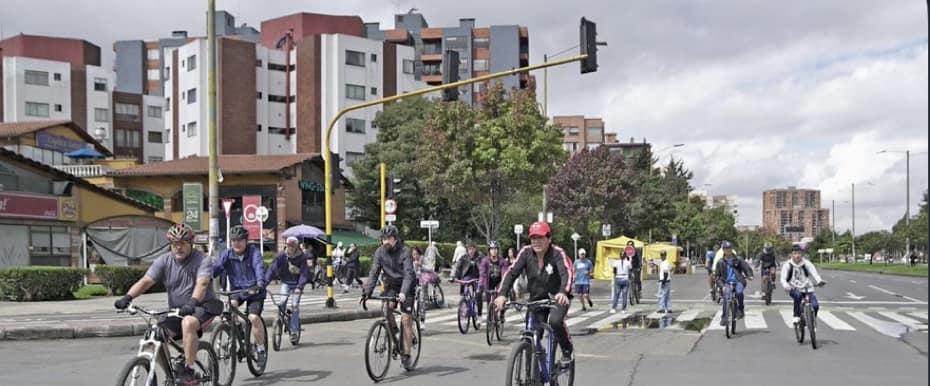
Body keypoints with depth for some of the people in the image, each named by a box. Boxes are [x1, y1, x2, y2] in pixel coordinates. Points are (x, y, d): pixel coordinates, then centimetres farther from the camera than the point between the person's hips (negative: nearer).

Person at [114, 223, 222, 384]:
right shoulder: (164, 261, 0)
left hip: (202, 306, -5)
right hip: (176, 310, 5)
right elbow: (146, 281, -11)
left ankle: (188, 370, -23)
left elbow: (202, 283, -29)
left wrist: (192, 302, -47)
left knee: (188, 322, -35)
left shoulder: (202, 260, -12)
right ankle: (170, 373, 7)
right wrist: (127, 297, -27)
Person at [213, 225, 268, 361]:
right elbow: (217, 267, -16)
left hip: (254, 291, -3)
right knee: (230, 305, -28)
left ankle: (260, 347, 1)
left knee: (254, 317, -20)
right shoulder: (227, 254, -3)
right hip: (237, 290, 3)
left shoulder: (253, 252, -11)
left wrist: (260, 283, -46)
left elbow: (259, 267, -27)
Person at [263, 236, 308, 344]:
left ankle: (294, 332, -3)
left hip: (297, 284, -2)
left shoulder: (301, 257, -17)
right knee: (282, 302, -19)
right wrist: (264, 283, -32)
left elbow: (304, 274, -21)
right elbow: (272, 269, -20)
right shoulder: (281, 256, -14)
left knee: (294, 305, -10)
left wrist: (299, 287, -34)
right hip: (285, 282, 2)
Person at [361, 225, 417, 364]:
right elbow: (373, 272, -14)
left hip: (406, 287, -3)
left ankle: (406, 354, 0)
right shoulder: (380, 252, -9)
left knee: (406, 320, -8)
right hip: (390, 285, 3)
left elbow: (408, 273, -31)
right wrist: (367, 291, -27)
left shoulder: (405, 251, -20)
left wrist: (403, 293, -45)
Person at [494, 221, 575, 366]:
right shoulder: (526, 252, -10)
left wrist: (563, 292, -55)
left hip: (557, 298, -4)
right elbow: (512, 272, -18)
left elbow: (567, 273, -34)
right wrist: (502, 294, -34)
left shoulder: (557, 253, -19)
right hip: (537, 298, 4)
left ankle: (568, 349, -3)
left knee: (555, 320, -30)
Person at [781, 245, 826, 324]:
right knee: (798, 295, -36)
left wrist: (820, 281, -38)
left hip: (807, 288, 2)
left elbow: (814, 273, -16)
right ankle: (797, 316, -21)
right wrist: (786, 286, -35)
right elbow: (783, 278, -13)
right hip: (794, 289, -1)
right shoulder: (787, 265, -6)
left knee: (815, 305, -19)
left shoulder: (807, 263, -3)